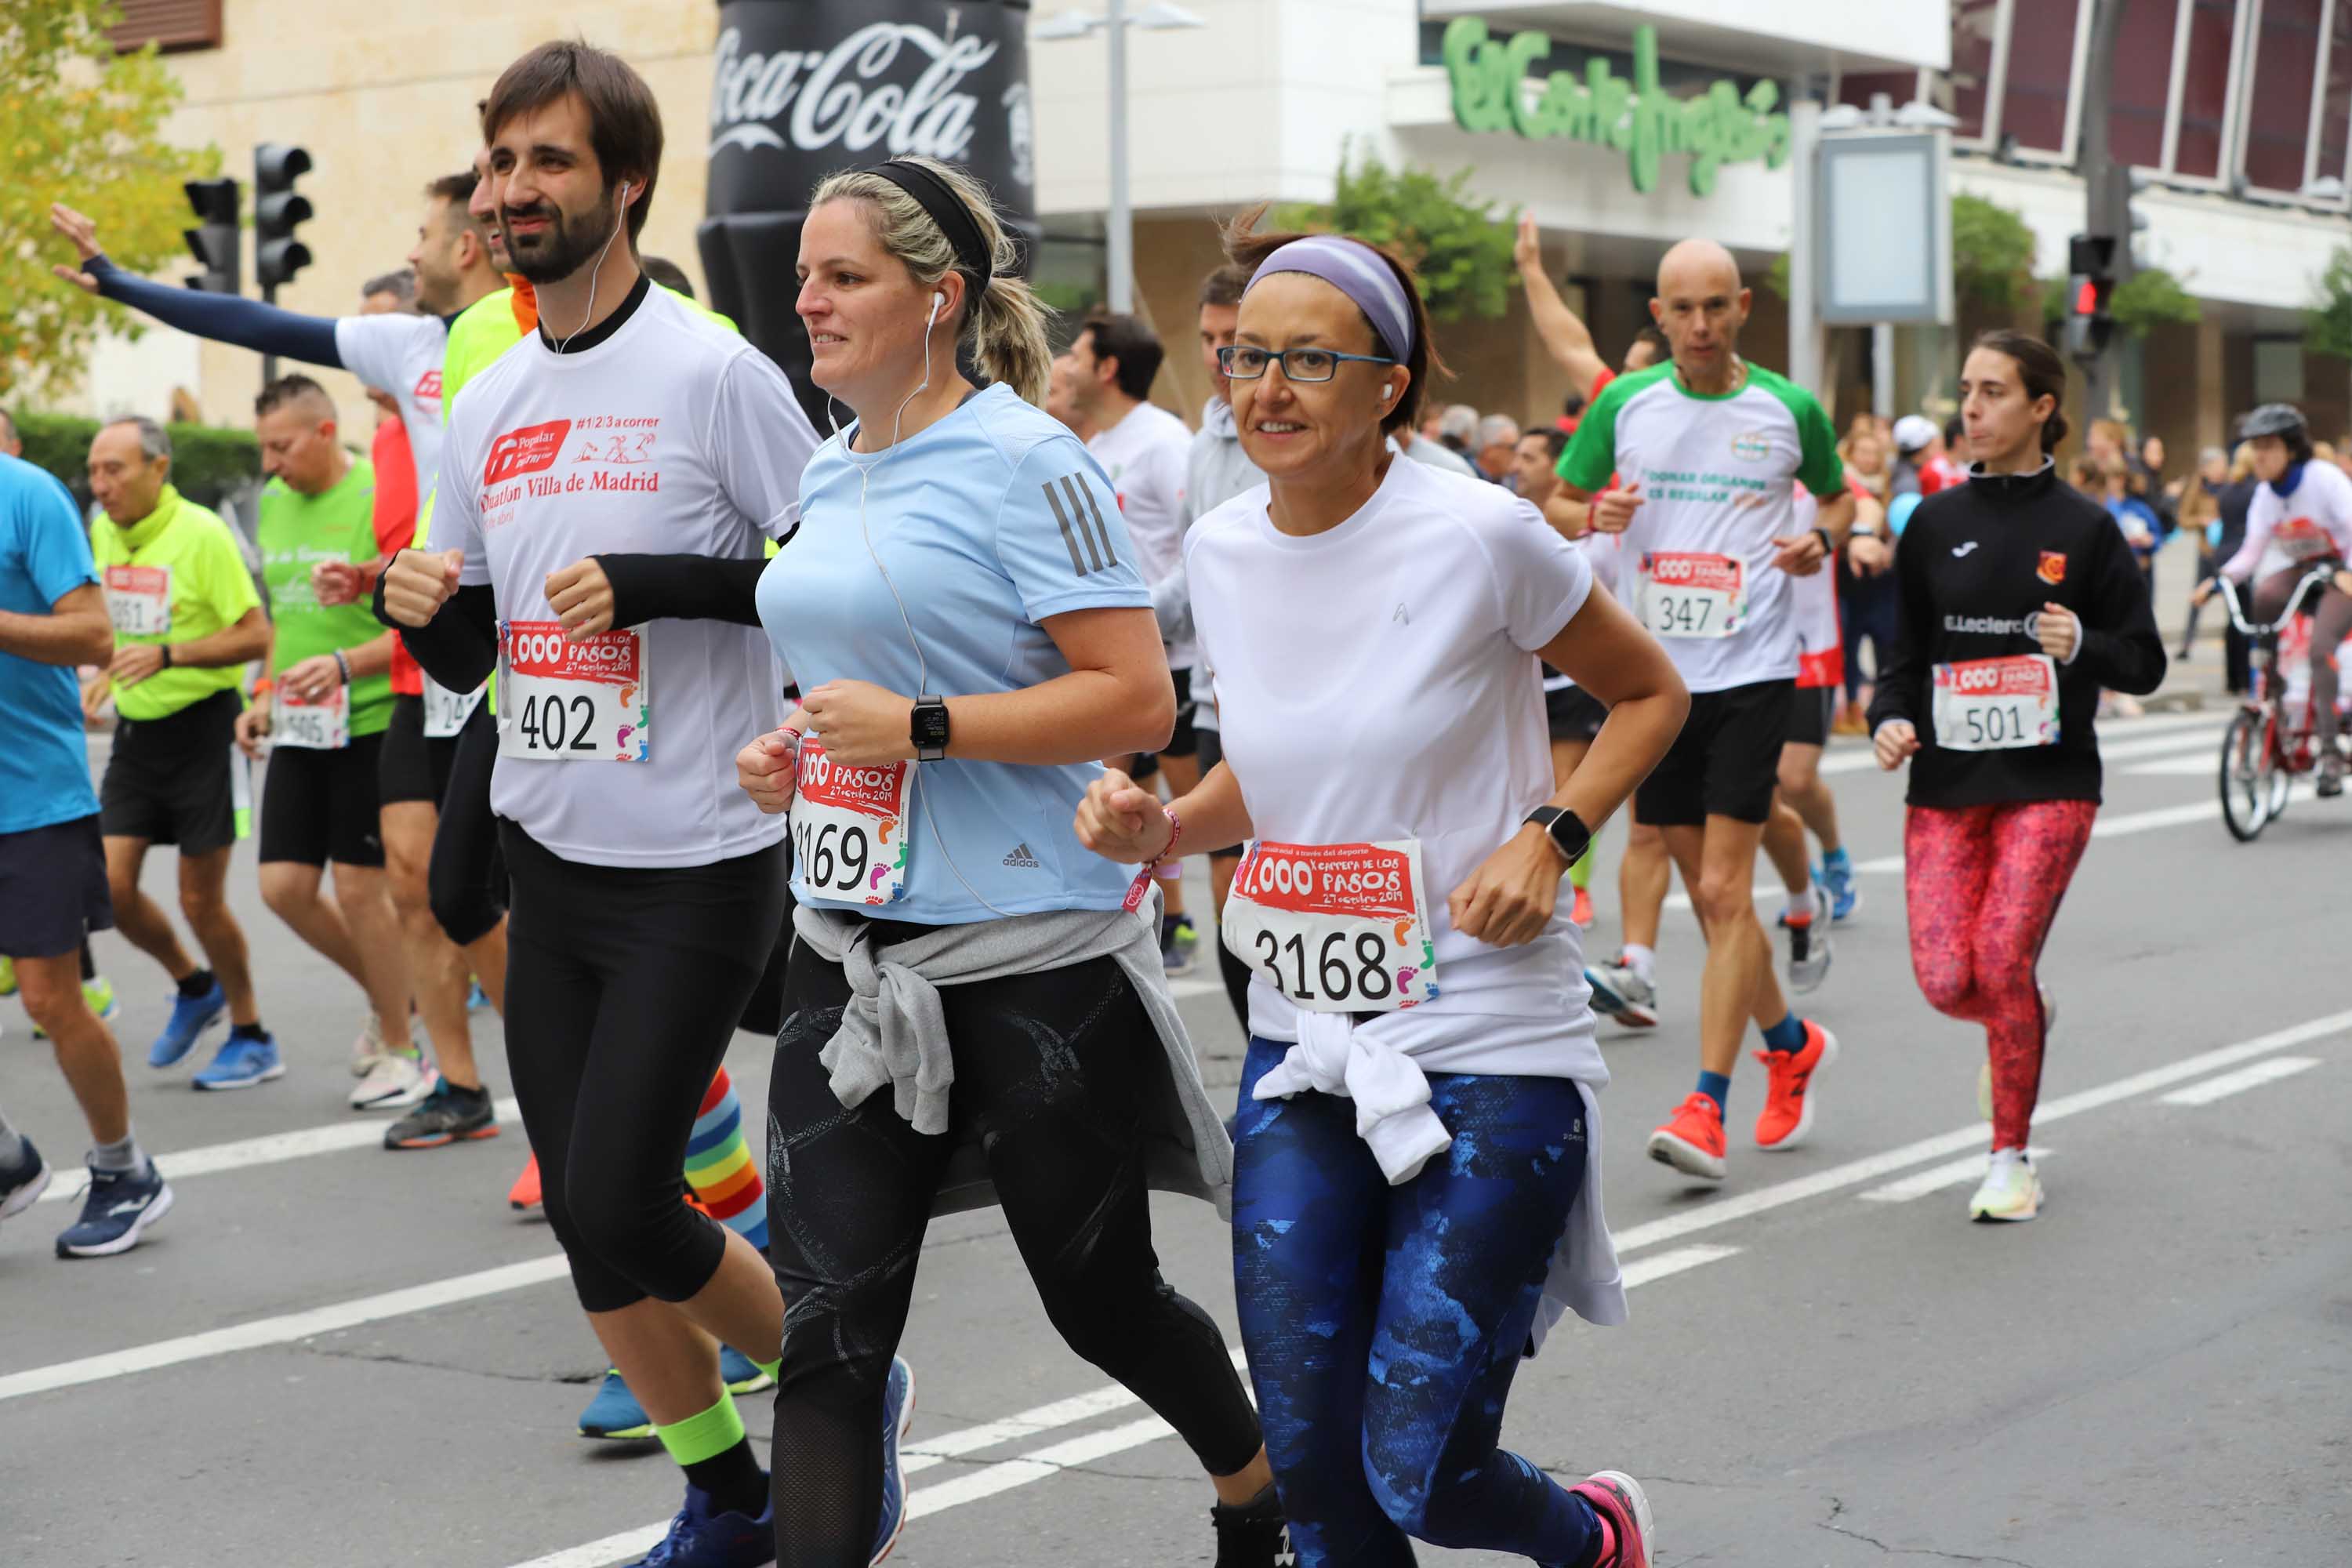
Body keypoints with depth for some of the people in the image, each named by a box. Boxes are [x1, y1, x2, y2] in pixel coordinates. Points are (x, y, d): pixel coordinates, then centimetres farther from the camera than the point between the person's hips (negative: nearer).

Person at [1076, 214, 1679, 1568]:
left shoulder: (1480, 535, -12)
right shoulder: (1224, 551, 4)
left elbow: (1652, 695, 2)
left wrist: (1548, 837, -13)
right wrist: (1164, 828, 0)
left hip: (1490, 1050, -5)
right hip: (1303, 1048, 5)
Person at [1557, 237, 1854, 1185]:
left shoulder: (1789, 410, 0)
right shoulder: (1625, 406, 3)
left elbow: (1837, 496, 16)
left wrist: (1822, 541, -6)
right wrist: (1595, 517, -10)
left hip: (1752, 673, -3)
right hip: (1655, 673, 3)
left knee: (1725, 892, -11)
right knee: (1709, 894, 10)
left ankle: (1706, 1105, -9)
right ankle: (1792, 1043, 34)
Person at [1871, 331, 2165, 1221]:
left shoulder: (2083, 528, 0)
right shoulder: (1935, 524, 8)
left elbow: (2145, 663, 2)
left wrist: (2081, 645, -18)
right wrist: (1891, 719, -5)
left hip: (2049, 780, -3)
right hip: (1946, 781, 3)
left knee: (2002, 960, -15)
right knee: (1944, 981, -7)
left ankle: (2011, 1157, 4)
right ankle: (2026, 1024, 31)